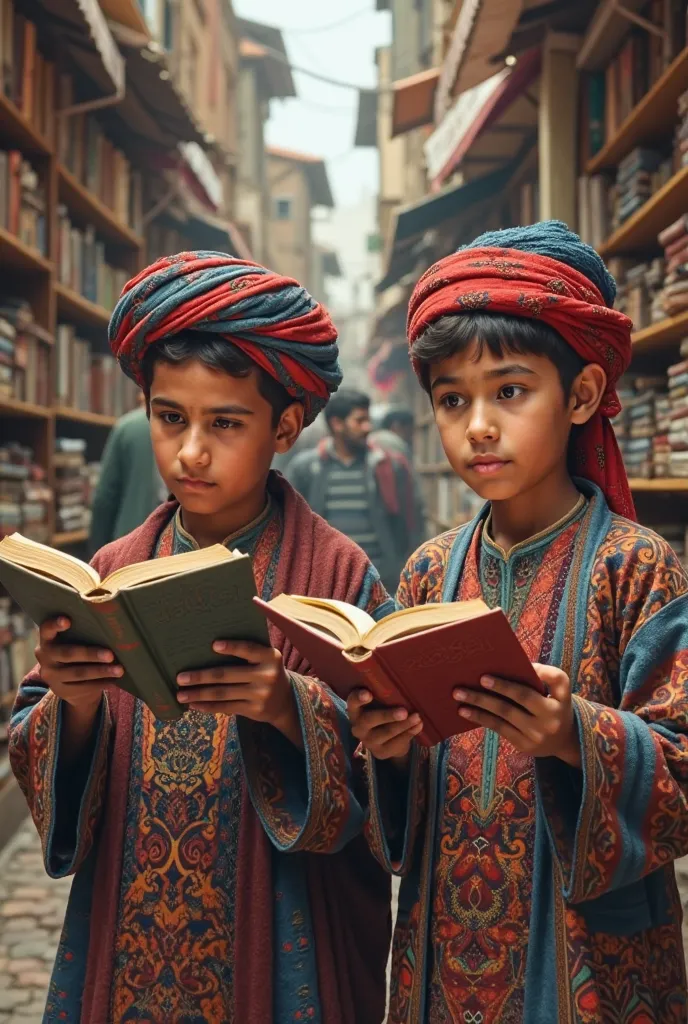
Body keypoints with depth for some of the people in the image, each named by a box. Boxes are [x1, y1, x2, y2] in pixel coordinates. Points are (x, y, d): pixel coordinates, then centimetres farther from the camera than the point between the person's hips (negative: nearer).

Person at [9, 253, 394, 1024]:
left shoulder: (337, 574, -10)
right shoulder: (112, 573, 0)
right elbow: (30, 755, 0)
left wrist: (292, 709, -31)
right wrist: (69, 707, -20)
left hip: (281, 947, -3)